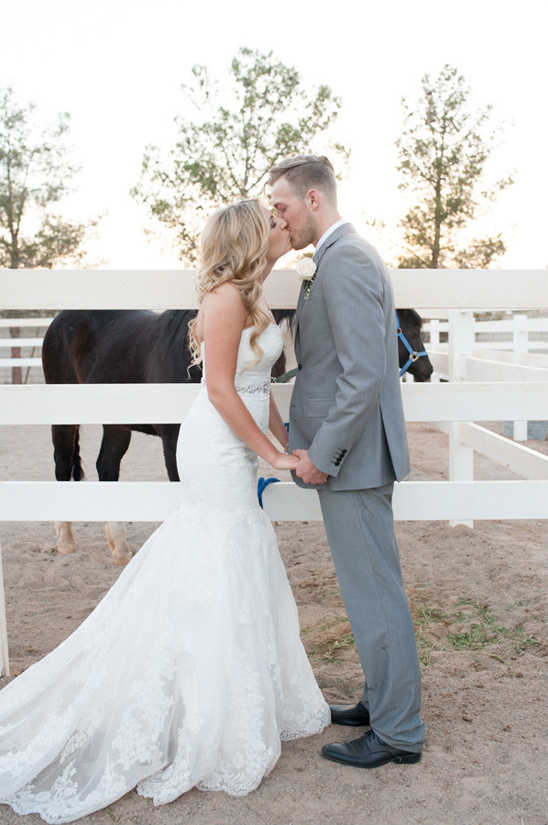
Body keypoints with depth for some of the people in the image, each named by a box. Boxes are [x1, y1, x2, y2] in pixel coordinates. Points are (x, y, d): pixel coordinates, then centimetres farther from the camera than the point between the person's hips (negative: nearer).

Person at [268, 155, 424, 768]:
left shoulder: (344, 261, -17)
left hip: (351, 458, -10)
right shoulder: (344, 256, 16)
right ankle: (383, 701, 35)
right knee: (372, 590, 19)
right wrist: (315, 443, 16)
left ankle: (398, 733, 17)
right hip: (348, 453, 10)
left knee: (374, 594, 2)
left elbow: (364, 375, -24)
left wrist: (322, 455, -18)